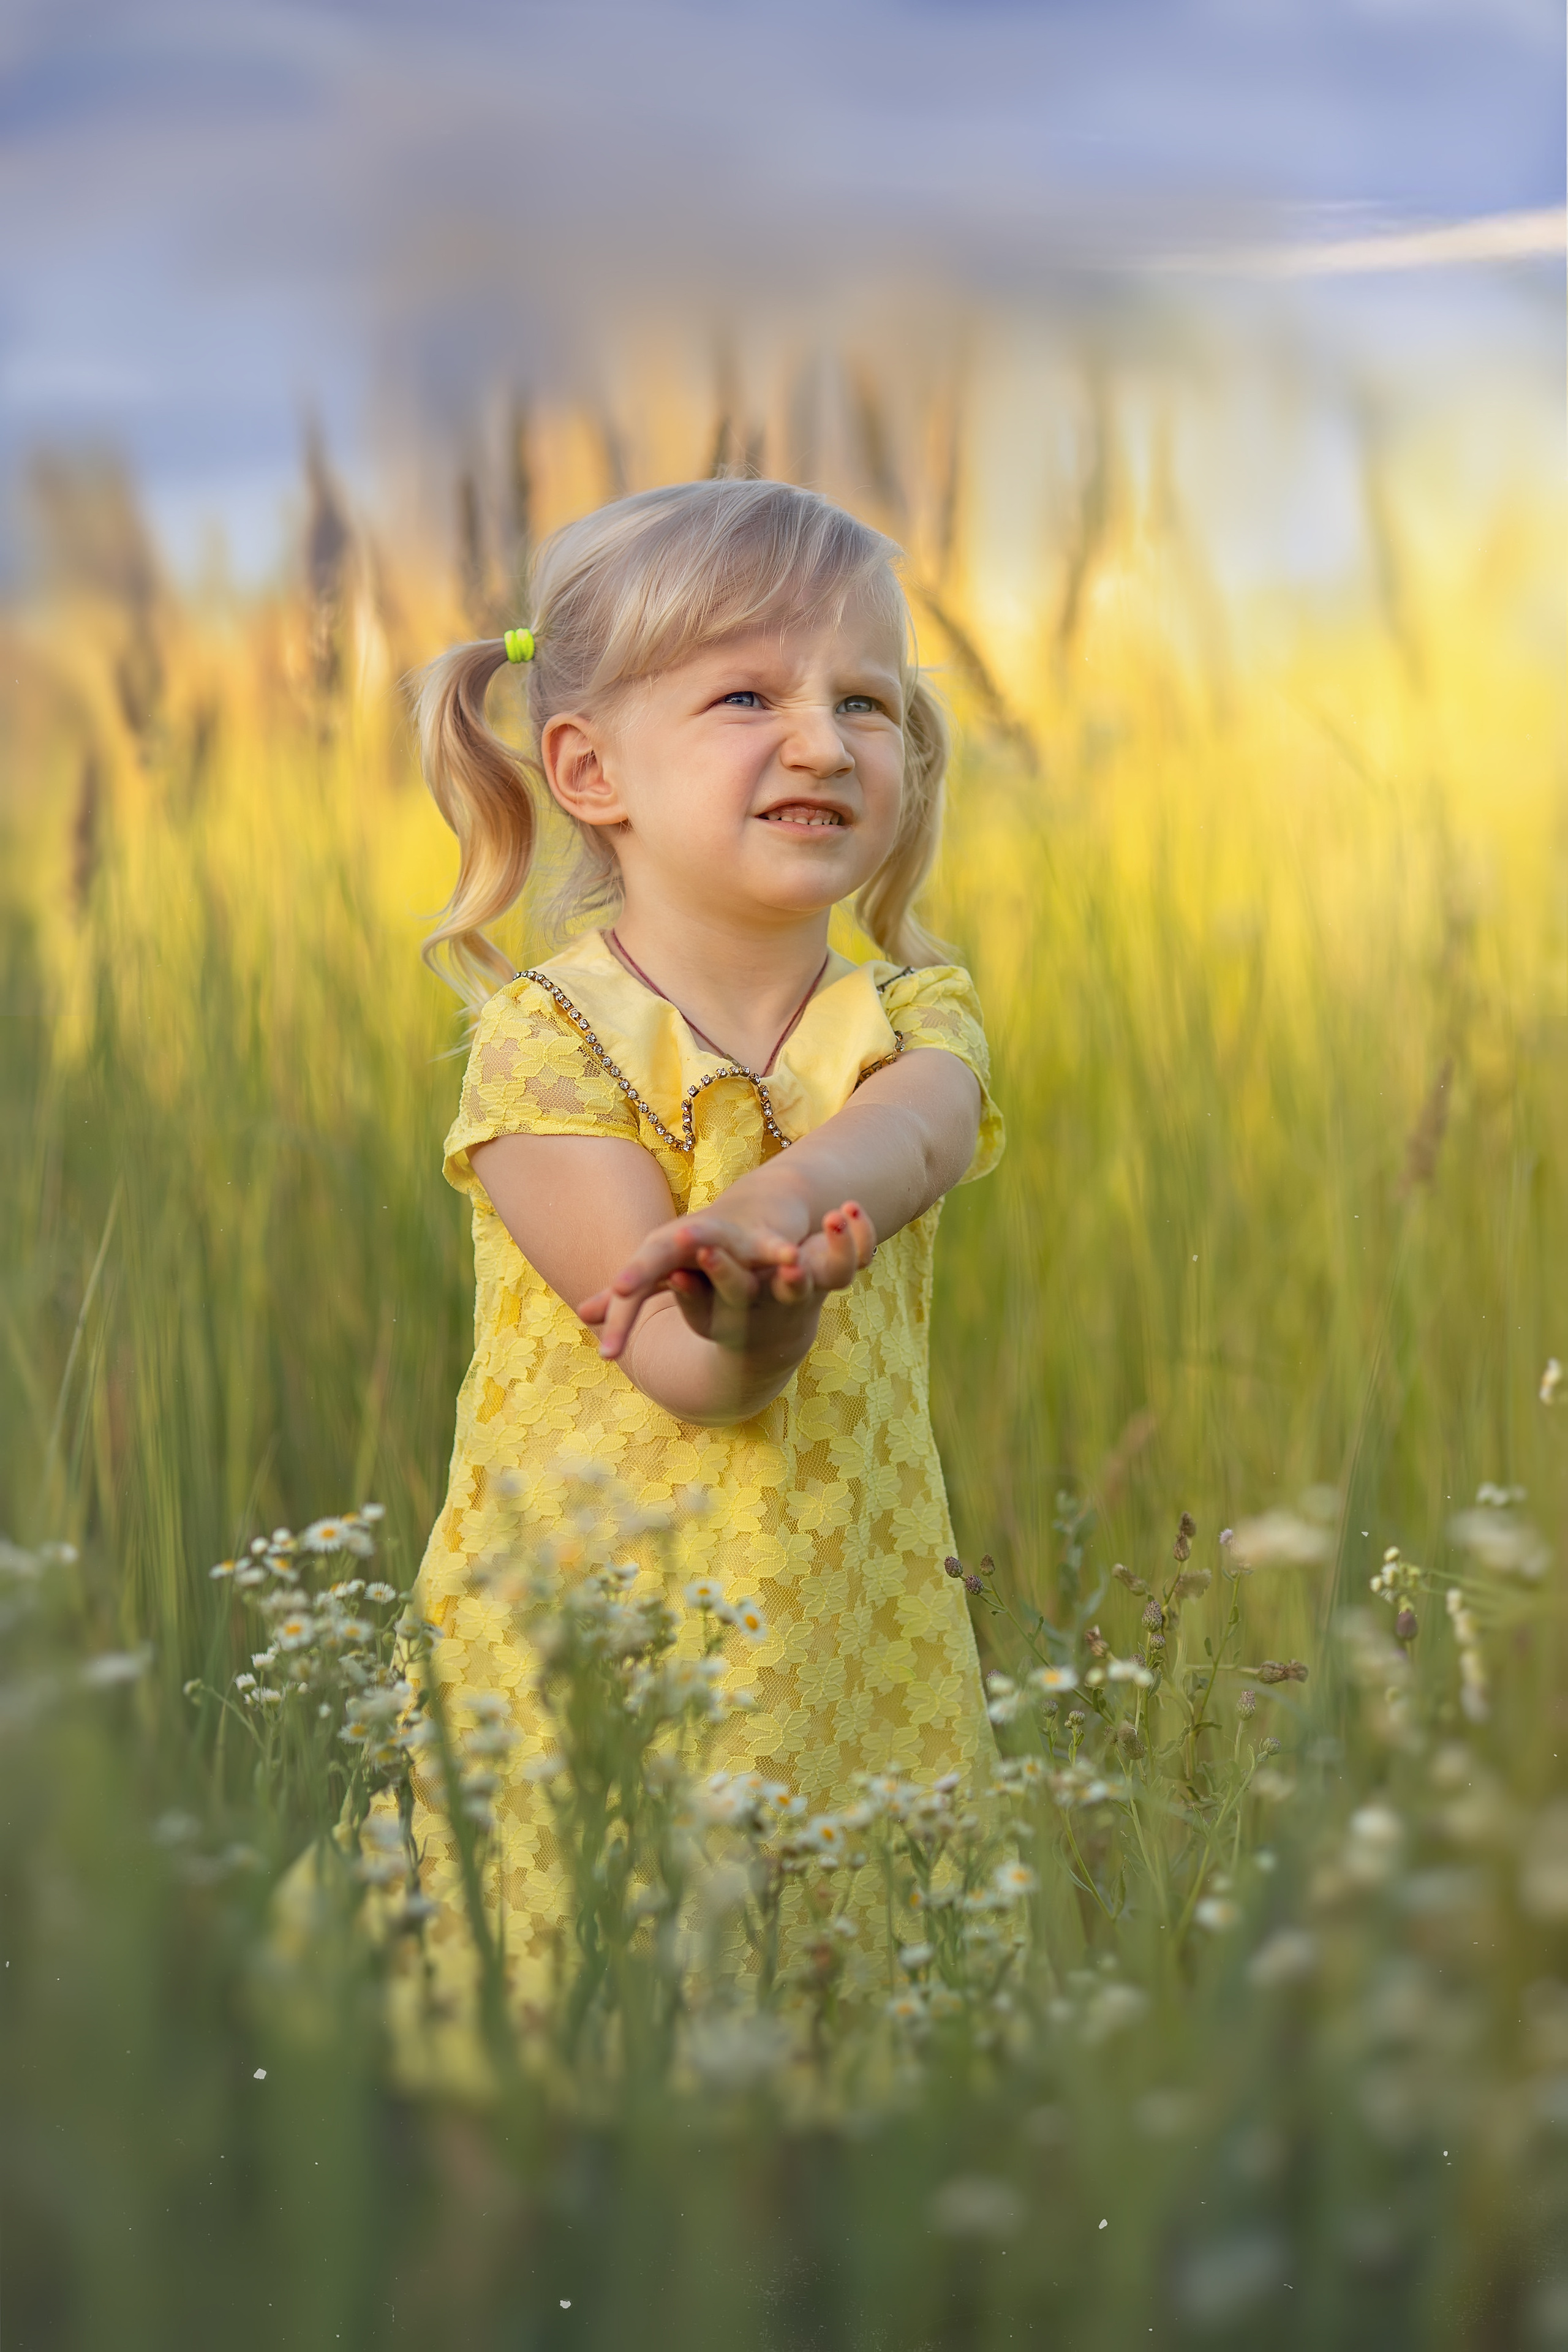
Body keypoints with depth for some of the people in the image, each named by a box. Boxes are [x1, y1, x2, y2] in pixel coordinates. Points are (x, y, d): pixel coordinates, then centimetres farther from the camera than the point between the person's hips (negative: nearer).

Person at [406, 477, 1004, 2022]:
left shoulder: (913, 1019, 3)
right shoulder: (545, 1041, -10)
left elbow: (910, 1135, -23)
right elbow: (687, 1376, -18)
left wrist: (785, 1194, -45)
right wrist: (754, 1313, -41)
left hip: (862, 1656, 3)